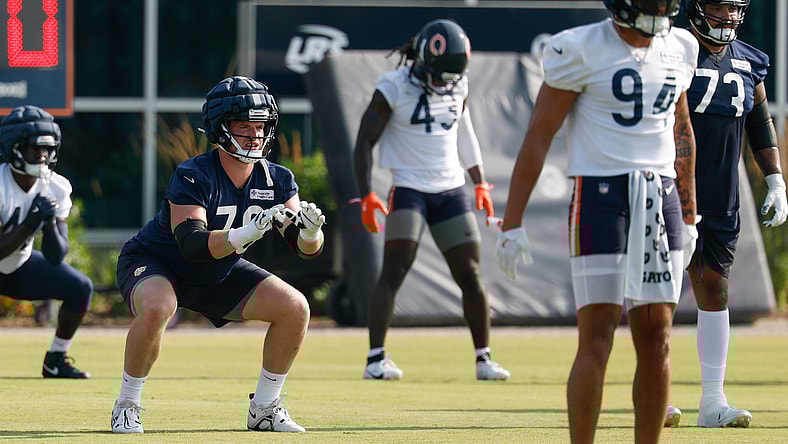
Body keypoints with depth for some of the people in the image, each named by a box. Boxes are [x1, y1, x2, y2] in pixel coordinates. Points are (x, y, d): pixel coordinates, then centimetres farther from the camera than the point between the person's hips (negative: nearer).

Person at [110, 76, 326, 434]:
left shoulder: (276, 180, -12)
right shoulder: (192, 176, -29)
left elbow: (306, 248, -16)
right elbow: (192, 245, -40)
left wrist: (309, 231, -40)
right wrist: (250, 232, -53)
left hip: (219, 274, 6)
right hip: (154, 264, -6)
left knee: (295, 308, -10)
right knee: (157, 308, -38)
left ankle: (264, 409, 6)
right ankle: (126, 406, -17)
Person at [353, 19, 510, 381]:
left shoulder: (458, 87, 6)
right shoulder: (393, 89, -10)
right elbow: (364, 143, -9)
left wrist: (480, 183, 19)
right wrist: (367, 196, -16)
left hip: (451, 191, 5)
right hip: (409, 189, -5)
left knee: (470, 275, 4)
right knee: (395, 270, -15)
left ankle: (484, 358, 14)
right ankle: (376, 359, -15)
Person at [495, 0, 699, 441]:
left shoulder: (679, 49, 10)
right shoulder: (580, 50, -7)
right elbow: (538, 136, -6)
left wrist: (688, 218, 23)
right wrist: (512, 223, -8)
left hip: (661, 200, 5)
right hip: (600, 195, -5)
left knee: (657, 339, 4)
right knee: (597, 342, -8)